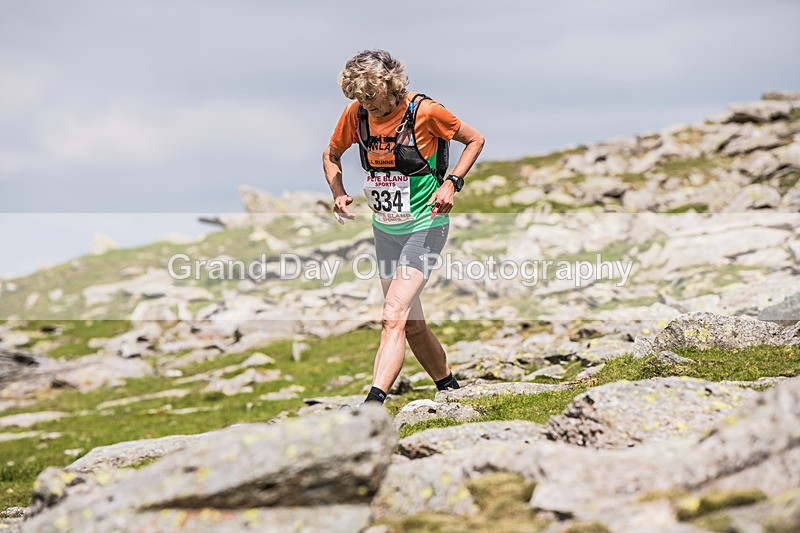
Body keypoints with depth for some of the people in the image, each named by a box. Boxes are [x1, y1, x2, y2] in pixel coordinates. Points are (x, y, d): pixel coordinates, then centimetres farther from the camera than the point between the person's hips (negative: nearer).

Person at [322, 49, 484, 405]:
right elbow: (331, 153, 13)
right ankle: (449, 387, 34)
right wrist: (338, 194, -5)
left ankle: (373, 403, -28)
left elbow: (475, 139, -2)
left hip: (424, 226, -6)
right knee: (411, 322, 14)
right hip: (384, 228, 6)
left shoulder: (424, 111, -17)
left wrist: (452, 183, -15)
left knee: (394, 316, -20)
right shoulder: (356, 113, -5)